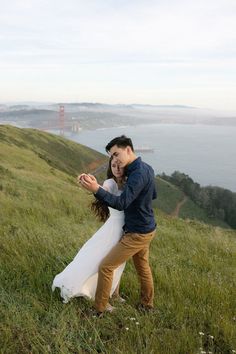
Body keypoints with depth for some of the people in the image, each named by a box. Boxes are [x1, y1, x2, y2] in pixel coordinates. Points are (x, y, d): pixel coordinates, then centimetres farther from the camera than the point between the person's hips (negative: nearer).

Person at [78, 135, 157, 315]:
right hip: (146, 228, 10)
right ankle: (147, 304, 43)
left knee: (105, 267, 1)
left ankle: (99, 310, 17)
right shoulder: (147, 168, 3)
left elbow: (122, 203, -37)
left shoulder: (138, 174, -27)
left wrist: (96, 189, -47)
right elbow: (153, 194, 18)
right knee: (143, 267, 26)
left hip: (137, 233, -10)